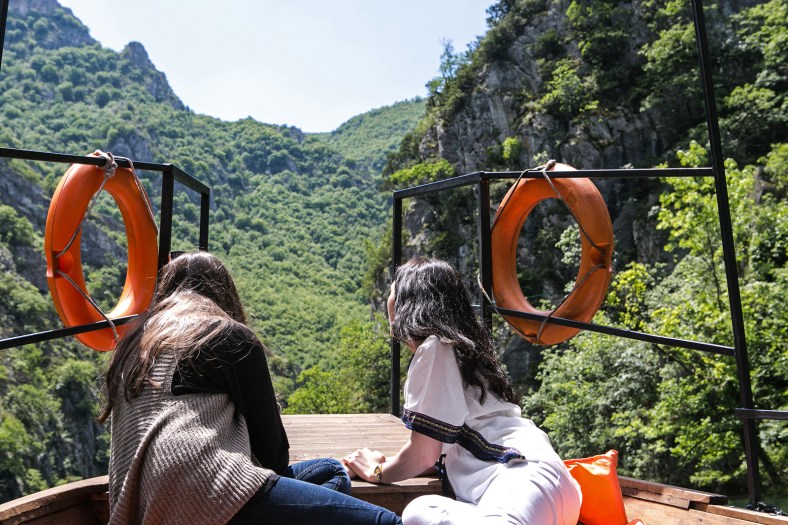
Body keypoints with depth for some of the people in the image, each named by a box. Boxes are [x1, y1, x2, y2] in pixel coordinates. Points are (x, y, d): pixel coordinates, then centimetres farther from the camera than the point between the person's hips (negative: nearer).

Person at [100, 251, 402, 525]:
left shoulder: (133, 342, 23)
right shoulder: (230, 335, 4)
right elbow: (265, 430, 6)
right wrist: (278, 469, 28)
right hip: (204, 490, -9)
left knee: (331, 471, 16)